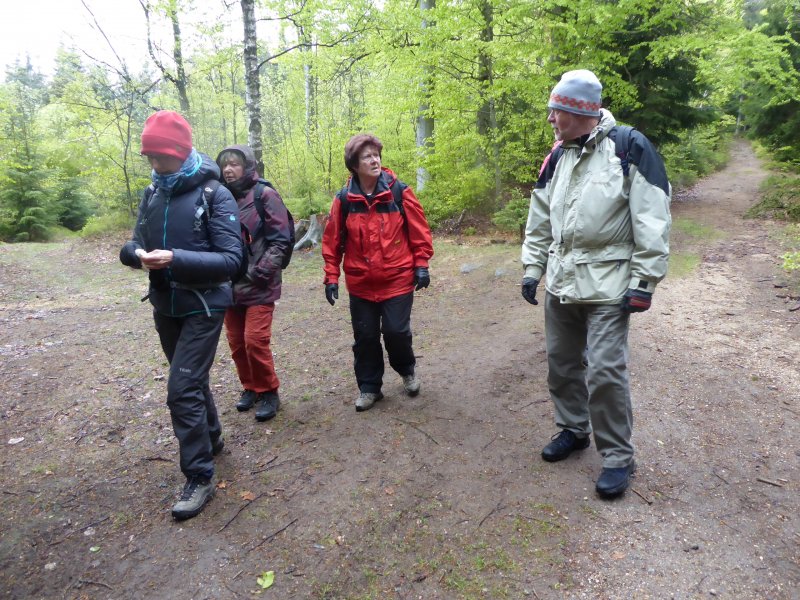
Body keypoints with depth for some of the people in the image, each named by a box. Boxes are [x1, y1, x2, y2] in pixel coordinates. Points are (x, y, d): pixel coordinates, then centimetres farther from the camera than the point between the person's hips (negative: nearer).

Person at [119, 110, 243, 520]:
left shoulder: (214, 194, -13)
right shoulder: (152, 194, 6)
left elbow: (230, 259, -20)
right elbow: (135, 244, 8)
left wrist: (176, 259, -32)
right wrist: (136, 254, -17)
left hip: (203, 307, -6)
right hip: (164, 306, 6)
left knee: (183, 389, -10)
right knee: (192, 379, 20)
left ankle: (199, 476, 3)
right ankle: (212, 439, 41)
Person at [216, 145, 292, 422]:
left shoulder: (265, 195, -7)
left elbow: (281, 240, -11)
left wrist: (261, 272, -16)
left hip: (258, 286, -6)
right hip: (230, 285, 6)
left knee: (255, 340, -9)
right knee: (236, 342, 10)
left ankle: (268, 393, 11)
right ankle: (250, 387, 30)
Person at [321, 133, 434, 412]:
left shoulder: (399, 192, -6)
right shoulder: (344, 200, -4)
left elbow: (419, 230, -1)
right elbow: (332, 240, 2)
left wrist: (421, 265, -3)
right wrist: (331, 277, 1)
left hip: (398, 279, -1)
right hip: (360, 284, 2)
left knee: (396, 332, 0)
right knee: (365, 337, 9)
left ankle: (407, 370, 33)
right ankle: (369, 387, 28)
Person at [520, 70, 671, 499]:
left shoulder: (630, 149, -11)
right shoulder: (558, 157, 8)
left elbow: (652, 221, -12)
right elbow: (540, 219, 14)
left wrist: (643, 282, -15)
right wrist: (532, 268, 10)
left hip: (607, 286, -6)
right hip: (560, 284, 7)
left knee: (604, 372, -6)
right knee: (561, 363, 15)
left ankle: (617, 457, 12)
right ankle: (573, 430, 35)